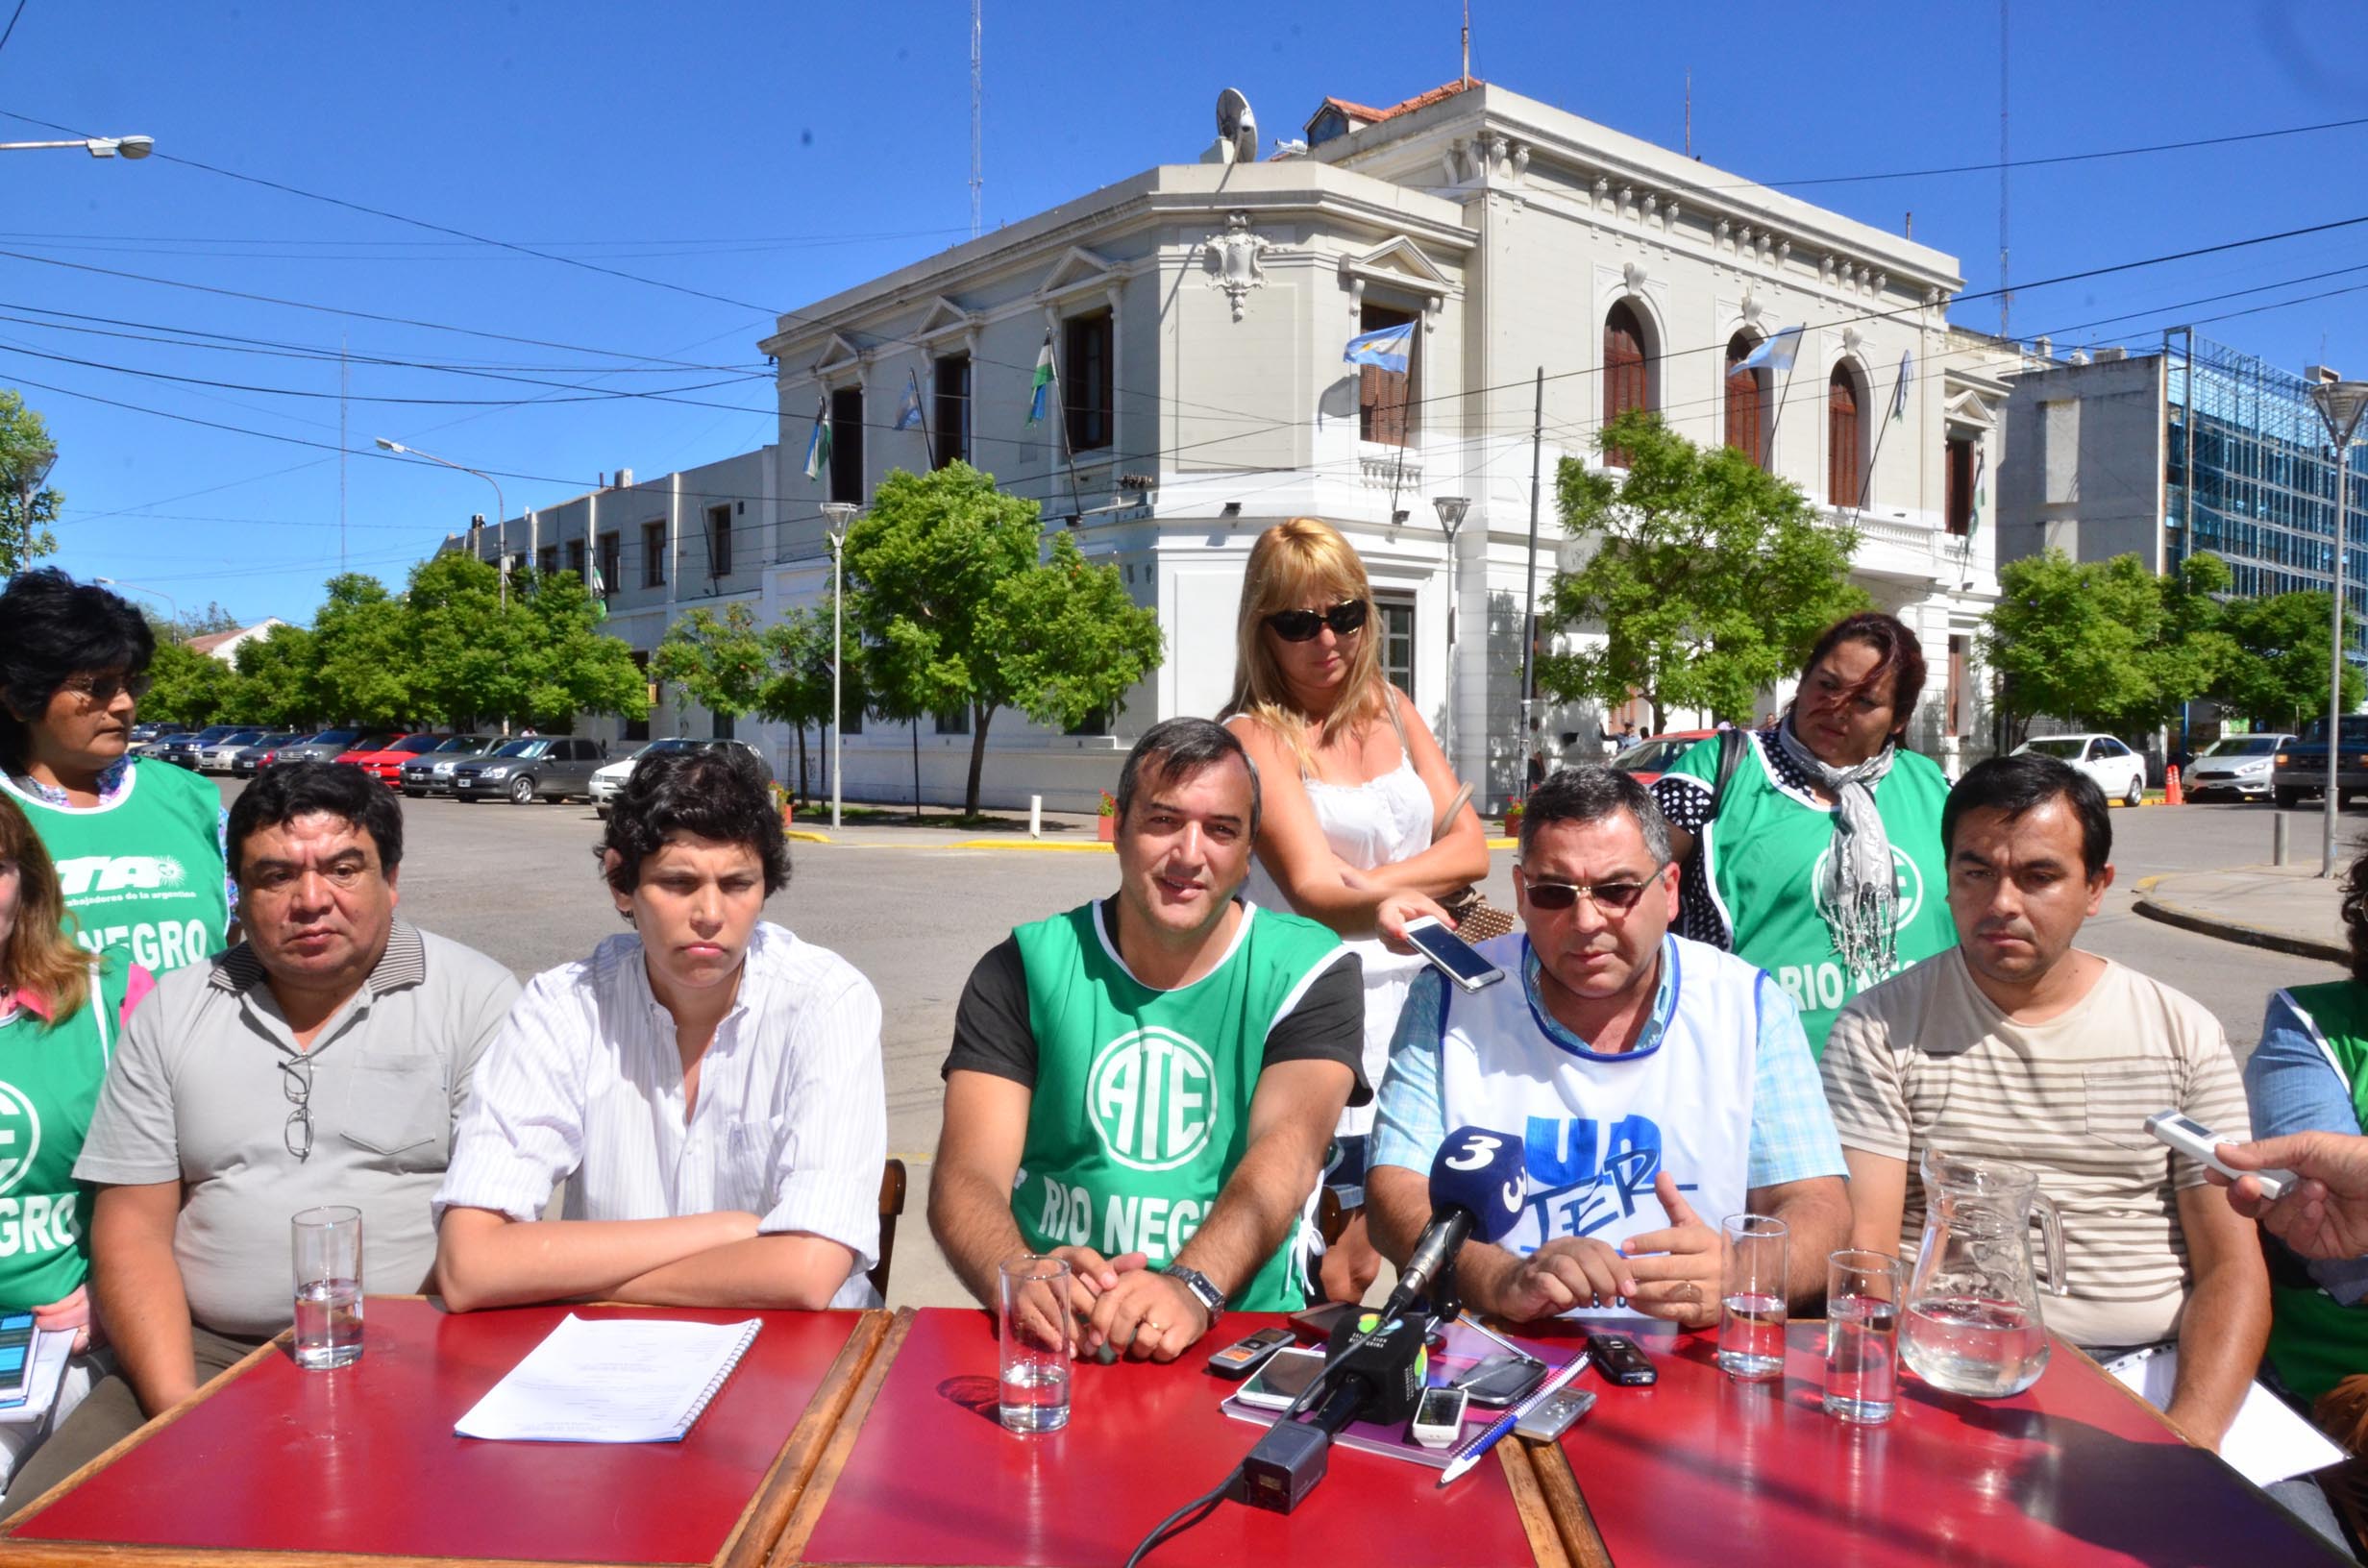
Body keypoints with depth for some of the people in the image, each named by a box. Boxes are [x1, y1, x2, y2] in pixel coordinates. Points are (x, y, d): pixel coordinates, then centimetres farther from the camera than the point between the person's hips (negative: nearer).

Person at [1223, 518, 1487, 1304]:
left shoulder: (1390, 709, 11)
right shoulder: (1255, 736, -9)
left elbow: (1471, 847, 3)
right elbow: (1316, 891, -20)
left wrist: (1371, 882, -11)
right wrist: (1422, 893, -16)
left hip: (1416, 1009, 6)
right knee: (1336, 1278, -2)